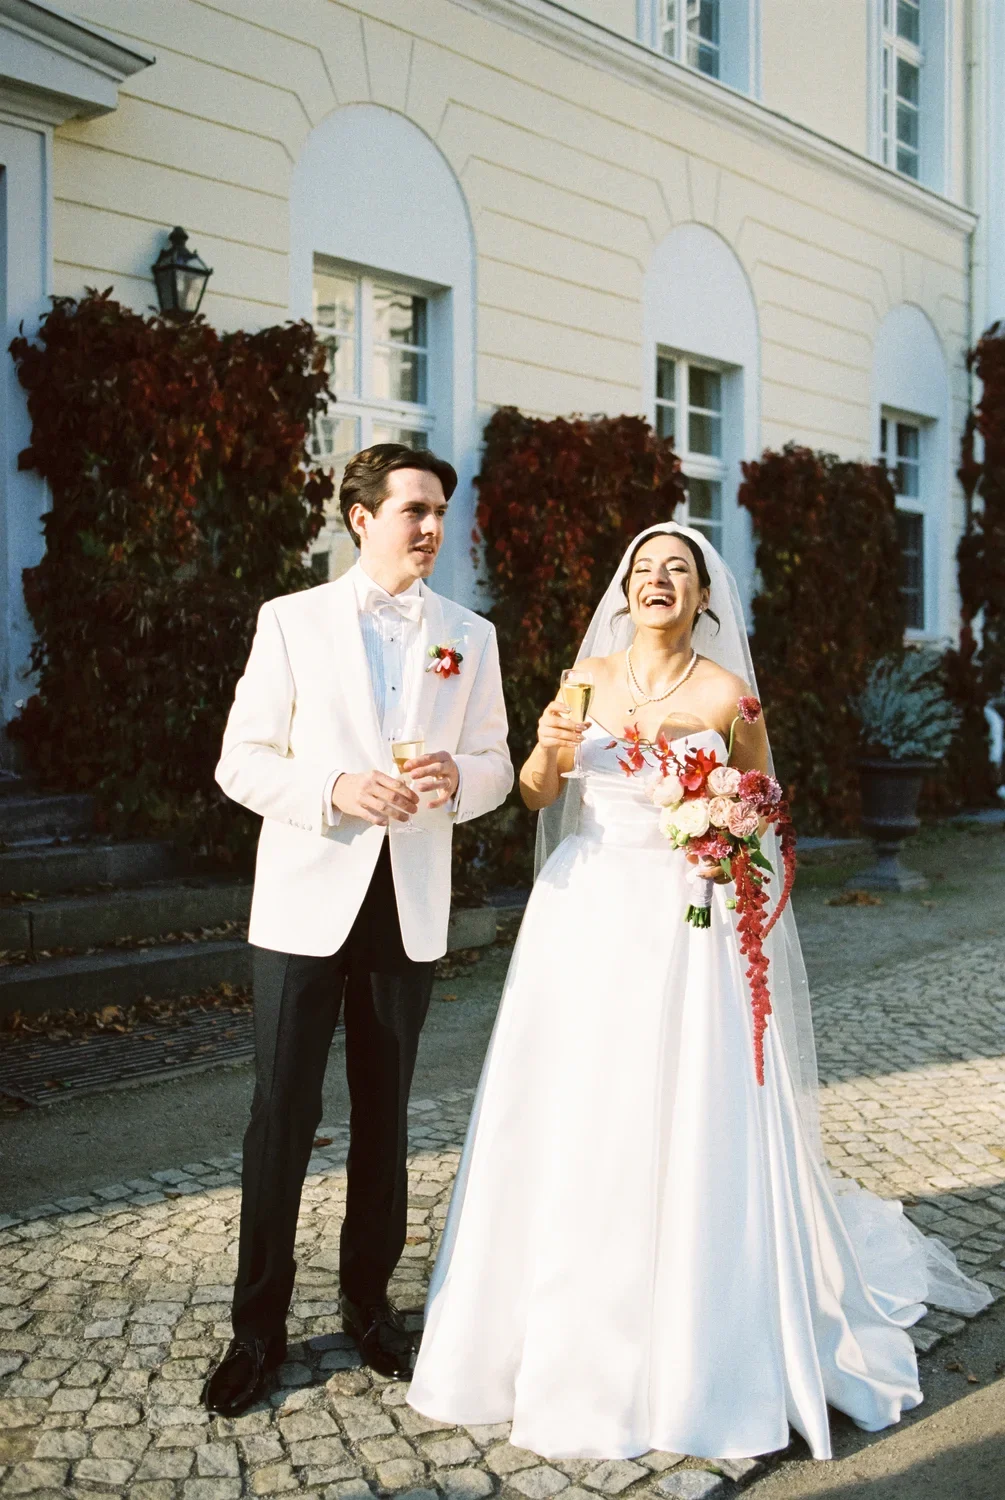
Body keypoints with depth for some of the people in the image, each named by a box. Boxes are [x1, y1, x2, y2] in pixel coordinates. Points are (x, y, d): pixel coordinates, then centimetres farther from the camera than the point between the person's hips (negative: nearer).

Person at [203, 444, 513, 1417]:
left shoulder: (470, 636, 8)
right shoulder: (292, 619, 1)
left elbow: (494, 764, 9)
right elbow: (242, 760, -2)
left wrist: (459, 779, -14)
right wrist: (334, 789, -19)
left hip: (409, 908, 2)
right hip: (305, 902, -2)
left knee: (384, 1116, 13)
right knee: (281, 1116, 1)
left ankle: (368, 1300, 30)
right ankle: (258, 1325, 17)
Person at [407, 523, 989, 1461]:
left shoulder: (726, 693, -3)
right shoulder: (589, 676, 5)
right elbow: (537, 796, 7)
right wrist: (549, 748, -13)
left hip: (684, 927, -2)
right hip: (585, 920, 3)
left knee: (687, 1133, 1)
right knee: (570, 1132, 7)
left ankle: (694, 1361, 20)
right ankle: (568, 1340, 26)